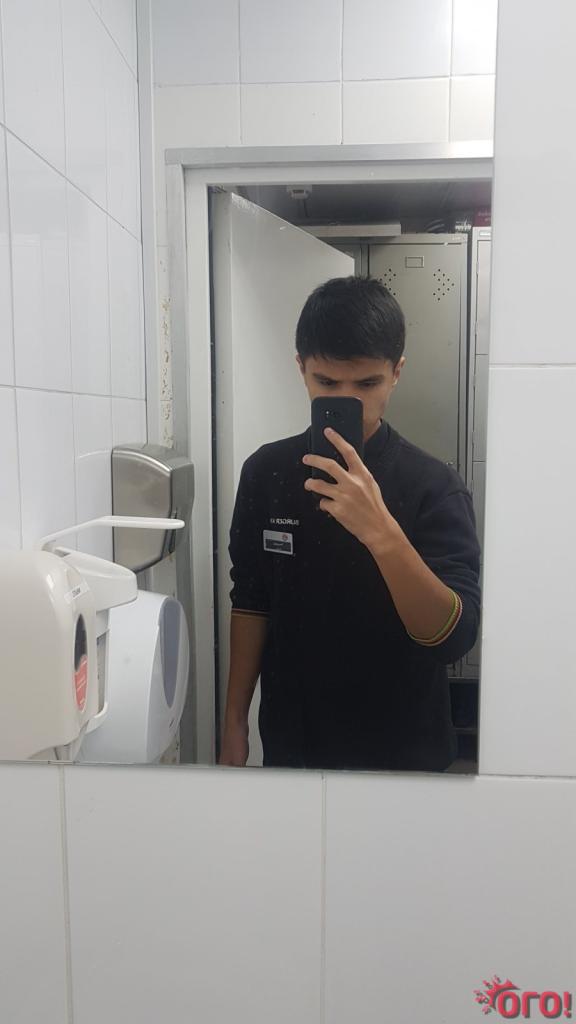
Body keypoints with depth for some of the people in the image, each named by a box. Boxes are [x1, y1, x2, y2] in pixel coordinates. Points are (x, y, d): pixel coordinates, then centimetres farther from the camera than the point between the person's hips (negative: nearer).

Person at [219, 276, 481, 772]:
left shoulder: (434, 485, -16)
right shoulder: (265, 471, -6)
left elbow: (455, 638, -23)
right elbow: (251, 602, 2)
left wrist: (382, 534, -36)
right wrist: (235, 722, 4)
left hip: (401, 747, -2)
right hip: (290, 738, 3)